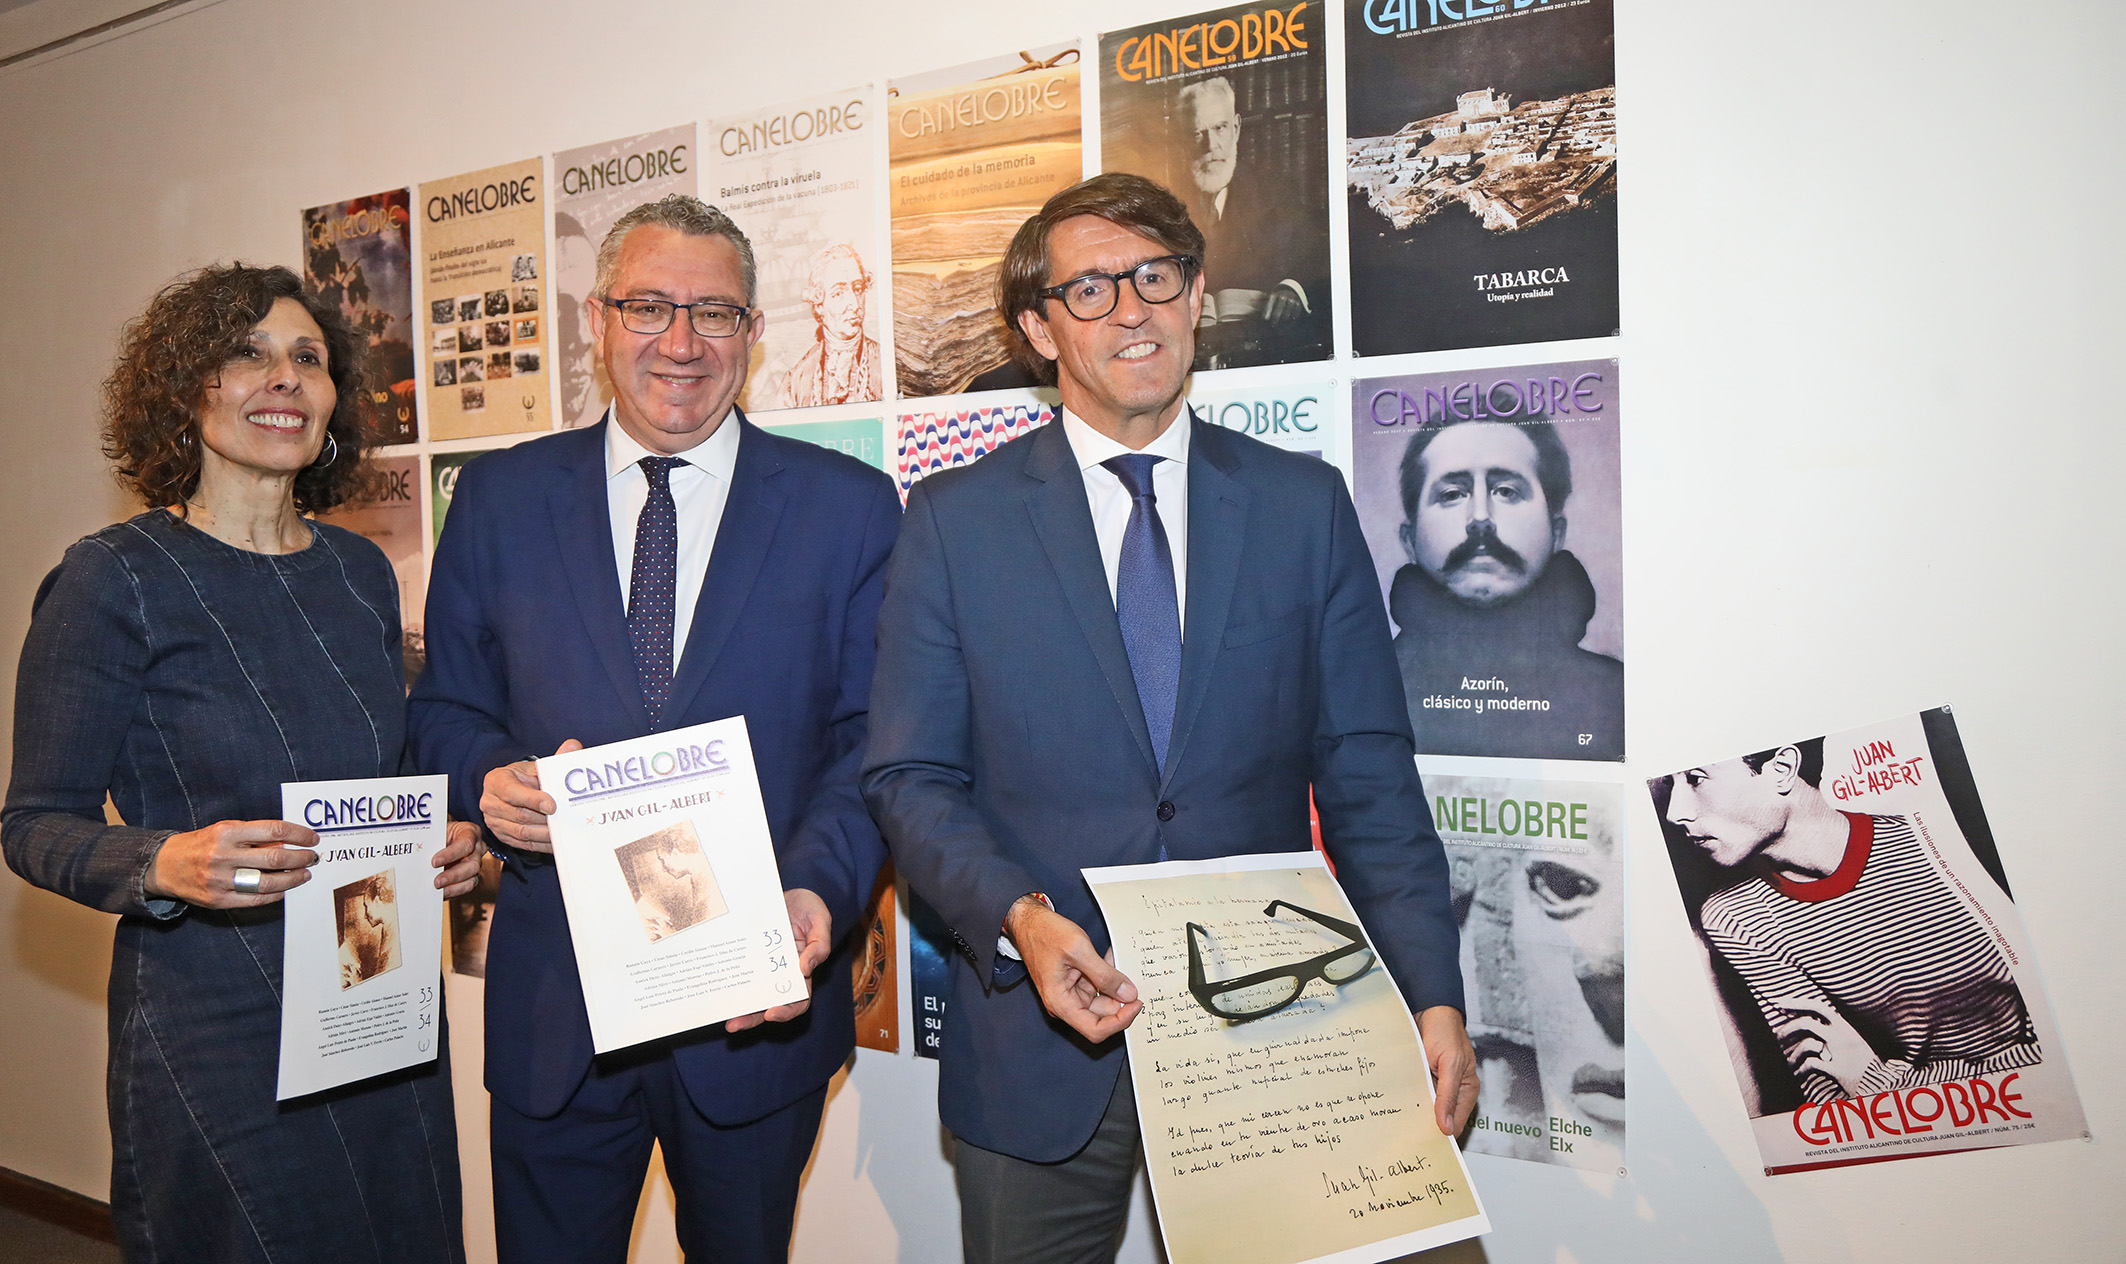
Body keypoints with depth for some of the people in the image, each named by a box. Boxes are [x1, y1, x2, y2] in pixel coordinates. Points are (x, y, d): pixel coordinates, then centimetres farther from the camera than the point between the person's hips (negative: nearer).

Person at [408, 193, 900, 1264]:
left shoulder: (849, 506, -2)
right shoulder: (498, 499, 3)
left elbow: (875, 743, -4)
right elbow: (445, 712, 8)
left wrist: (818, 888, -21)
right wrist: (491, 777, -15)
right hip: (552, 1008, 1)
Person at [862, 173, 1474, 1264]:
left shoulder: (1305, 506, 3)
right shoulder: (956, 518, -1)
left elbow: (1369, 775, 1)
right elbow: (909, 778, -2)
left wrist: (1432, 999, -6)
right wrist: (1019, 918, -19)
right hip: (1043, 1036, 0)